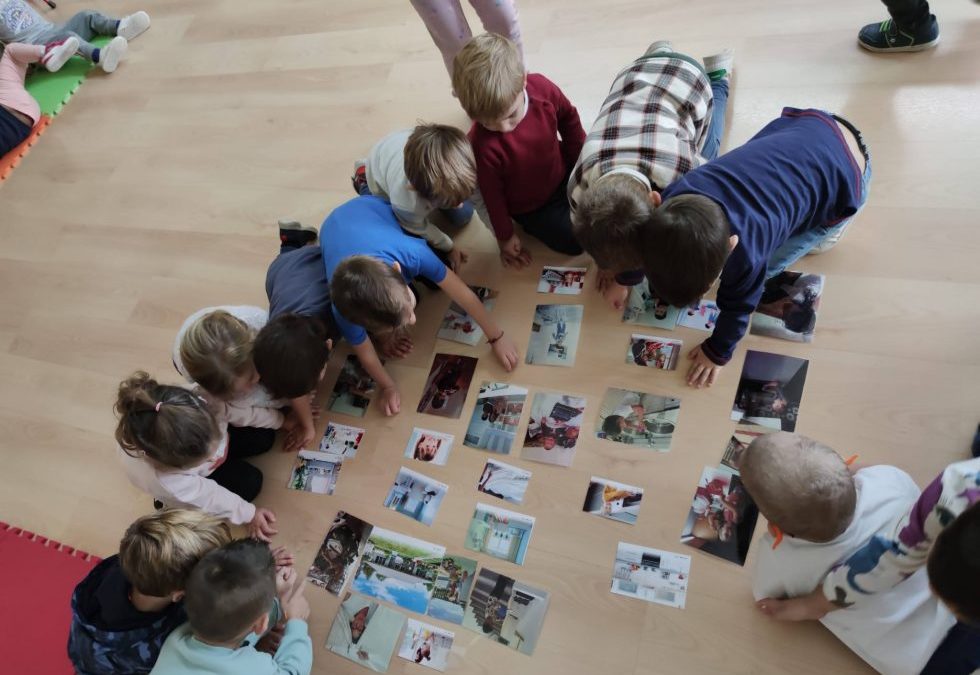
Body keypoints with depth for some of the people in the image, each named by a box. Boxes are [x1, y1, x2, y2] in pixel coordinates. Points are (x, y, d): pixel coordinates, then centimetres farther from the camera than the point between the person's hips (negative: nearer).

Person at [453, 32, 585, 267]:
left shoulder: (542, 87, -27)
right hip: (531, 208, -4)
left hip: (563, 174, 4)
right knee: (575, 242, -6)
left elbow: (569, 119, -3)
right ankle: (532, 226, 17)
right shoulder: (483, 145, -38)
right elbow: (491, 196, -20)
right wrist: (505, 237, -6)